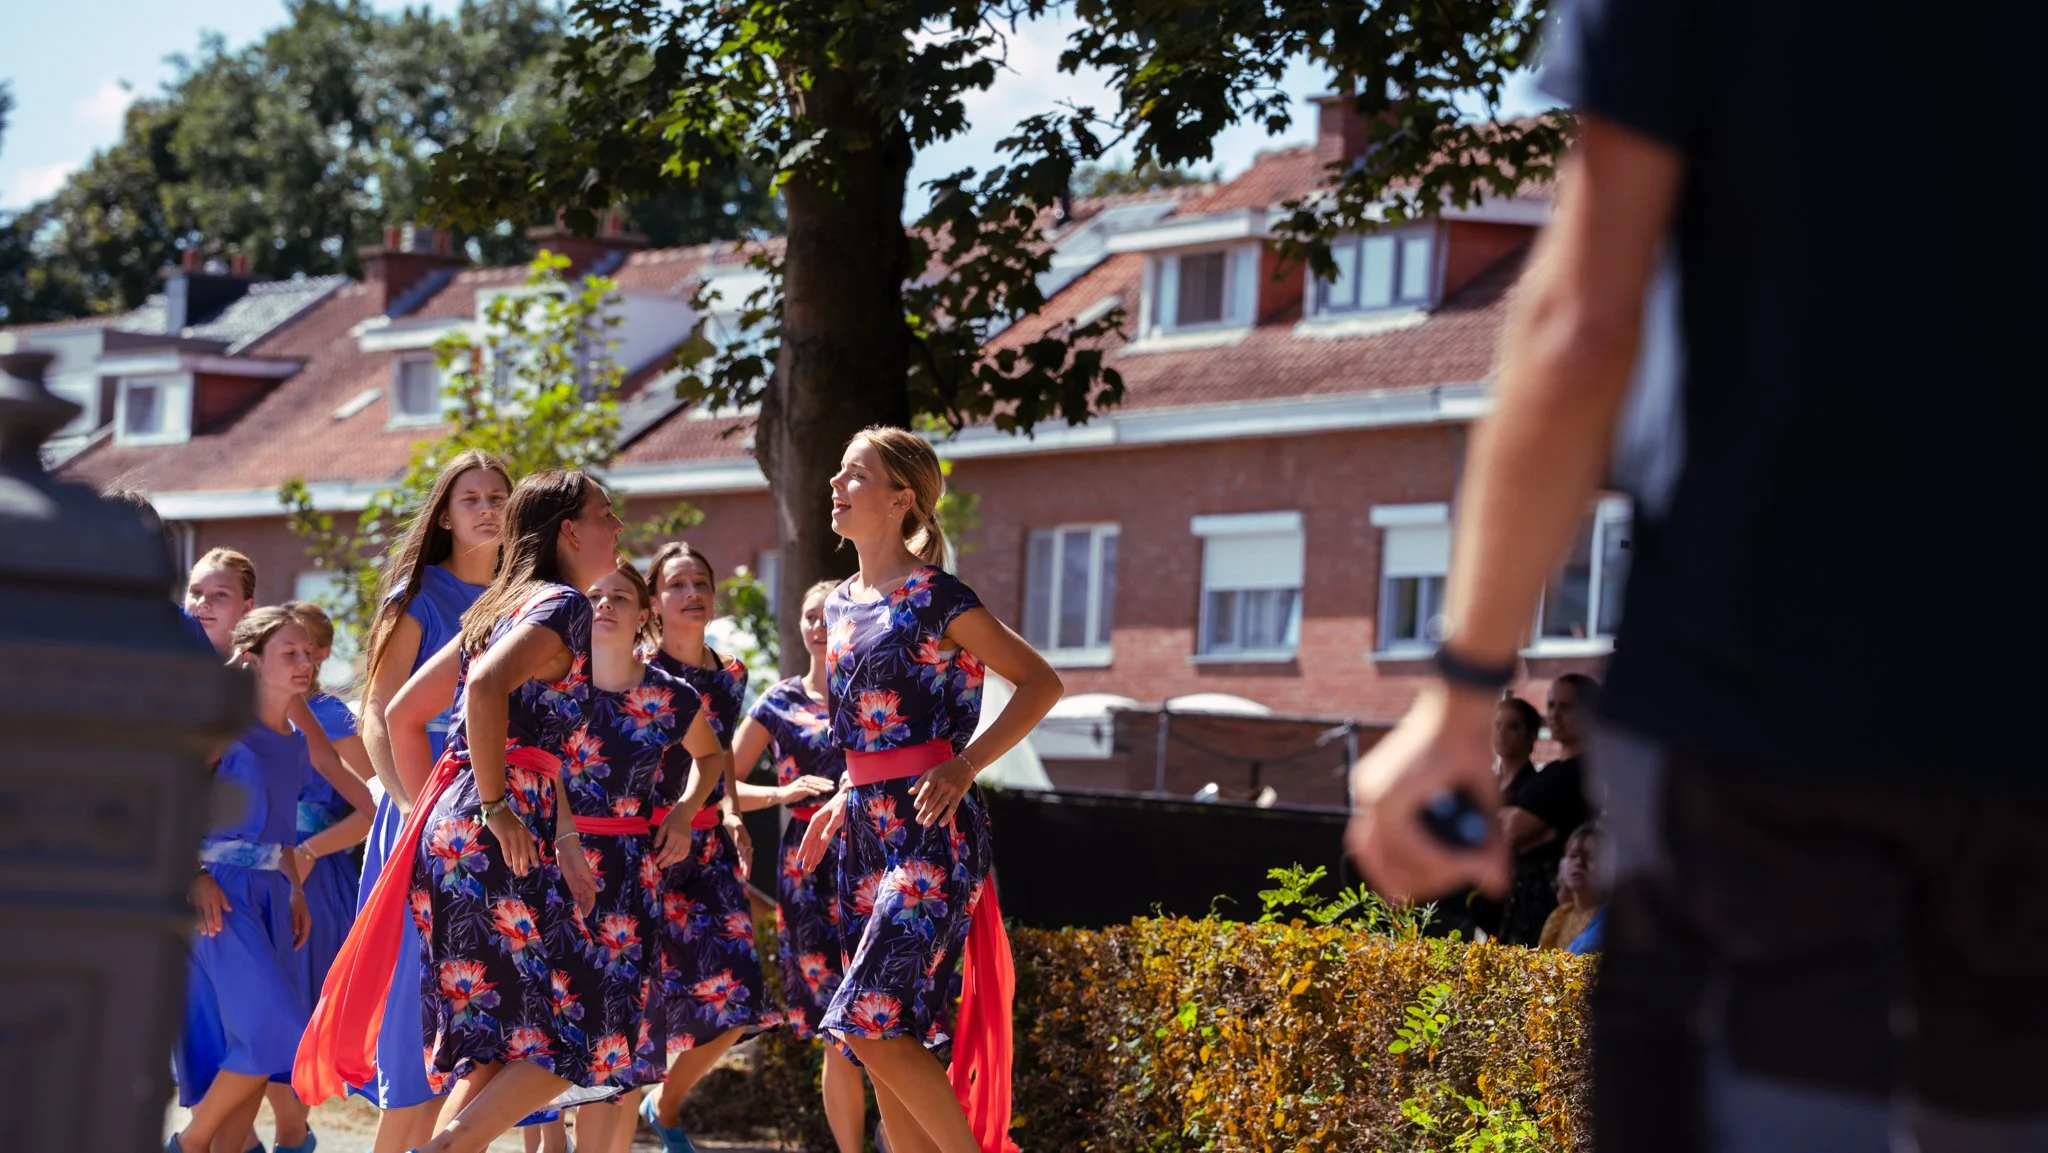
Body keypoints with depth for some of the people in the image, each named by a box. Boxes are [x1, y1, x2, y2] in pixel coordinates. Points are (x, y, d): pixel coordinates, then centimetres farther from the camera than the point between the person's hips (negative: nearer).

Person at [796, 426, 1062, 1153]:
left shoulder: (935, 599, -9)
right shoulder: (842, 606, 13)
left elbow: (1041, 683, -7)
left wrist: (964, 766, -15)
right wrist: (845, 798, 15)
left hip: (931, 829, -8)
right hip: (867, 829, 8)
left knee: (870, 1023, -17)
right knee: (883, 1040, 5)